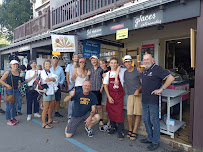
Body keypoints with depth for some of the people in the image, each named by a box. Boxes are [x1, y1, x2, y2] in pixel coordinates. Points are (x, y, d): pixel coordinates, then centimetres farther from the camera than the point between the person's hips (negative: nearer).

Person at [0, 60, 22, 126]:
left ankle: (13, 118, 30)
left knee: (14, 105, 16)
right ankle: (8, 120, 13)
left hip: (16, 90, 6)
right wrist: (7, 85, -19)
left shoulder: (18, 72, 7)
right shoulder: (8, 72, -10)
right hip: (10, 90, -6)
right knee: (9, 106, 1)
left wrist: (19, 84, 5)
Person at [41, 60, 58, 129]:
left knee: (51, 107, 17)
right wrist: (52, 79, -7)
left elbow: (55, 80, 7)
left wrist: (49, 79, -9)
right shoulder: (43, 72, -7)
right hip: (46, 92, -7)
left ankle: (50, 120, 34)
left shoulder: (51, 72, 16)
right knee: (46, 108, -4)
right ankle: (44, 124, 7)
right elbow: (46, 79, -22)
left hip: (52, 91, 8)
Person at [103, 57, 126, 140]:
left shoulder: (122, 71, 0)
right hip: (110, 95, 3)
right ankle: (113, 127, 32)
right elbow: (105, 86, 3)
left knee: (120, 113, -7)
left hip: (119, 95, -2)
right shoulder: (107, 74, 4)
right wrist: (109, 97, -4)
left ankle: (121, 131, 7)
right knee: (111, 112, 10)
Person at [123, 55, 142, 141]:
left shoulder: (137, 71, 1)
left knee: (138, 113, -2)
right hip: (130, 95, 3)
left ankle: (134, 131, 10)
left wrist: (138, 90, -14)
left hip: (139, 94, -3)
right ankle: (130, 130, 18)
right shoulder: (124, 73, 13)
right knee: (129, 113, -3)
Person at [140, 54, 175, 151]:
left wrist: (161, 89, -19)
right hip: (145, 100, 8)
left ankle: (155, 142, 19)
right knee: (145, 119, 16)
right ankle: (150, 138, 33)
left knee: (154, 121, 3)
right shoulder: (145, 70, 13)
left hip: (153, 100, -8)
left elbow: (171, 78, -19)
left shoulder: (157, 69, -12)